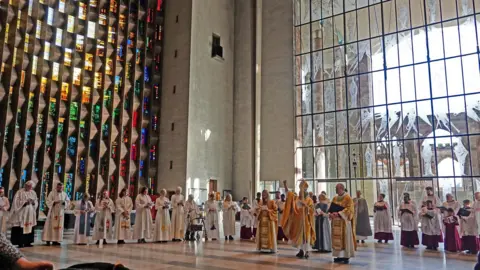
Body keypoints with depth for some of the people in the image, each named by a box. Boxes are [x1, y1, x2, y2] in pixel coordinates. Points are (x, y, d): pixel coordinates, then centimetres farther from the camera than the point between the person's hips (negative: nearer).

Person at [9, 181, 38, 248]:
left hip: (30, 213, 5)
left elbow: (36, 202, 14)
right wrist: (25, 202, -20)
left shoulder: (33, 193, 12)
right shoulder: (20, 192, -4)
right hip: (21, 213, -5)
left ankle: (27, 242, 11)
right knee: (21, 228, -8)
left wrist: (33, 202, -8)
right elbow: (16, 202, -9)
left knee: (29, 227, 5)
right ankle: (20, 243, -3)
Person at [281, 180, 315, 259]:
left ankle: (306, 252, 0)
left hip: (305, 220, -4)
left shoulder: (309, 200, -2)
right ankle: (301, 250, 21)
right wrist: (285, 184, -11)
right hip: (297, 220, 4)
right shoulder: (295, 198, 7)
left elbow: (311, 209, -12)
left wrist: (305, 204, -25)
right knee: (299, 235, 10)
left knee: (305, 235, -5)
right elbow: (288, 192, 1)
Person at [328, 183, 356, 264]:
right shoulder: (335, 198, 14)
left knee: (345, 238, -3)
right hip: (336, 222, 6)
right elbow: (331, 208, 13)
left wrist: (338, 213, -22)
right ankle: (339, 255, 12)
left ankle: (346, 256, 1)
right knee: (337, 238, 6)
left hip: (344, 222, -6)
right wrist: (331, 214, -8)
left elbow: (349, 209, -15)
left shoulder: (348, 198, -5)